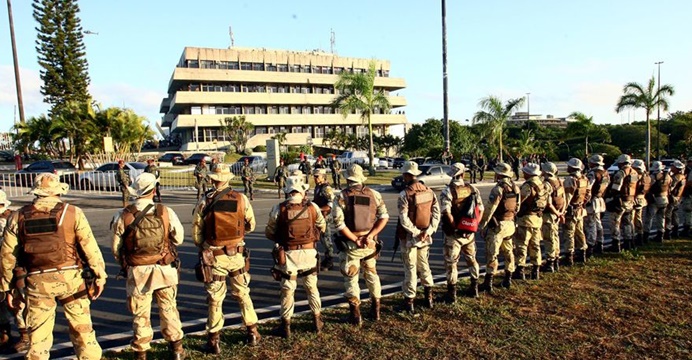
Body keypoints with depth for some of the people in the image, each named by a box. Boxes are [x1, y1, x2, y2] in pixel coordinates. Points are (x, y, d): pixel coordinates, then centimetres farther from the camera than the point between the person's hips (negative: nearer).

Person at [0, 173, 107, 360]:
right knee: (81, 327, 10)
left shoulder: (18, 217, 4)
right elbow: (90, 247, -8)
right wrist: (100, 275, -3)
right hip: (69, 278, -2)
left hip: (37, 282, 2)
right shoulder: (72, 212, -5)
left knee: (38, 333, 14)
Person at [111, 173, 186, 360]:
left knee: (140, 314, 14)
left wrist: (124, 264, 17)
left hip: (137, 272, 0)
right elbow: (178, 238, -2)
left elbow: (116, 247, -2)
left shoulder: (123, 216, -11)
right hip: (164, 269, 1)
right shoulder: (166, 212, -12)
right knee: (169, 309, 17)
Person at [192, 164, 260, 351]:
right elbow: (251, 225, 3)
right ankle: (252, 333, 27)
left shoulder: (204, 202, -10)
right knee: (243, 294, 17)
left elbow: (196, 232, -4)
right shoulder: (241, 199, -7)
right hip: (237, 253, 1)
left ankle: (214, 340, 21)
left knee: (215, 298, 11)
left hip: (213, 256, -1)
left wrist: (202, 247, 14)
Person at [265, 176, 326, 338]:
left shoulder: (279, 209, -11)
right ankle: (317, 322, 30)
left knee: (287, 290, 11)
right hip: (309, 252, 2)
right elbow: (322, 227, 5)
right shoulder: (312, 207, -7)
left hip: (288, 254, -1)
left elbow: (269, 233, -3)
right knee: (312, 288, 18)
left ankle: (286, 326, 20)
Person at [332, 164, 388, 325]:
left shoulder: (341, 197, -9)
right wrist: (370, 236, -10)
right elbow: (384, 217, -6)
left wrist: (355, 240, -12)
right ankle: (375, 310, 30)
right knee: (372, 274, 21)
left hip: (350, 244, -3)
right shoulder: (373, 194, 0)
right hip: (370, 243, 3)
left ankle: (355, 314, 15)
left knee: (351, 278, 10)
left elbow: (339, 223, -17)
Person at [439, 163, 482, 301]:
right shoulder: (473, 189, 0)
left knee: (451, 263, 7)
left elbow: (447, 213, -24)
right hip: (470, 233, 4)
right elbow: (480, 209, 2)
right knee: (472, 260, 21)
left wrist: (455, 227, -14)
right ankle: (474, 289, 32)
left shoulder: (447, 191, -14)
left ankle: (452, 293, 12)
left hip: (453, 234, -4)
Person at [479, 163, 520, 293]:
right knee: (508, 252, 17)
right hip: (510, 224, 7)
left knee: (492, 254, -2)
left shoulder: (498, 189, -19)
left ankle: (488, 283, 0)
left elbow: (489, 209, -19)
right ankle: (508, 280, 27)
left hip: (497, 225, -7)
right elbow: (517, 207, 11)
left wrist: (482, 225, -11)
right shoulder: (516, 188, 4)